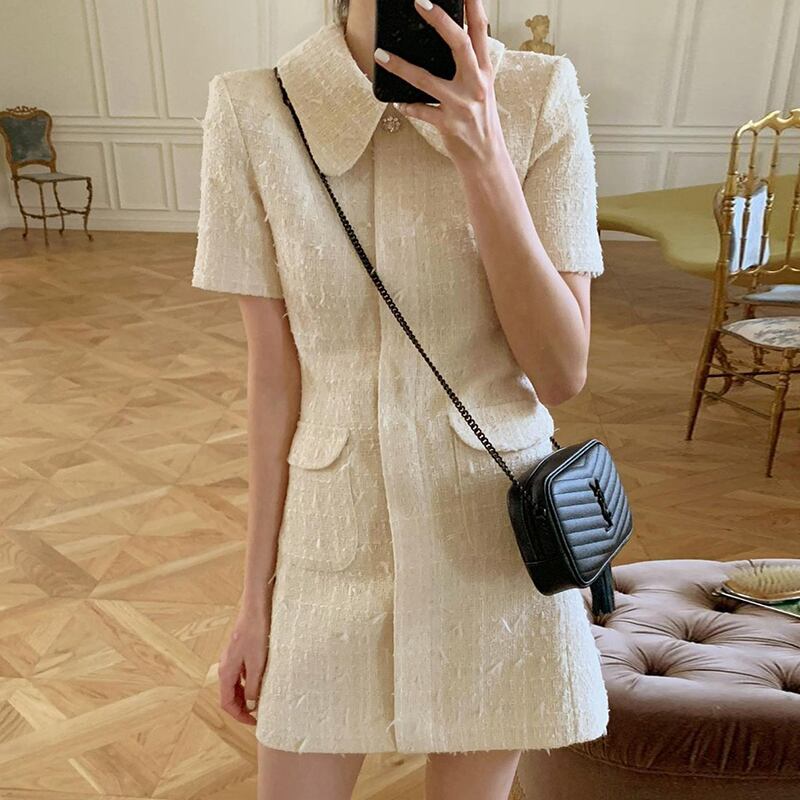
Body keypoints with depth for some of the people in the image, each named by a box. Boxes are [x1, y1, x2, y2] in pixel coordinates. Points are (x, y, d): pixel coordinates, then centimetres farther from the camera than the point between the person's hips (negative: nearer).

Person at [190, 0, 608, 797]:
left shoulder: (541, 97, -9)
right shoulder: (253, 111, -8)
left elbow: (562, 373, -11)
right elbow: (274, 376, -4)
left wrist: (484, 159, -22)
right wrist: (257, 597, 1)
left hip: (493, 531, 1)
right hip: (335, 531, 0)